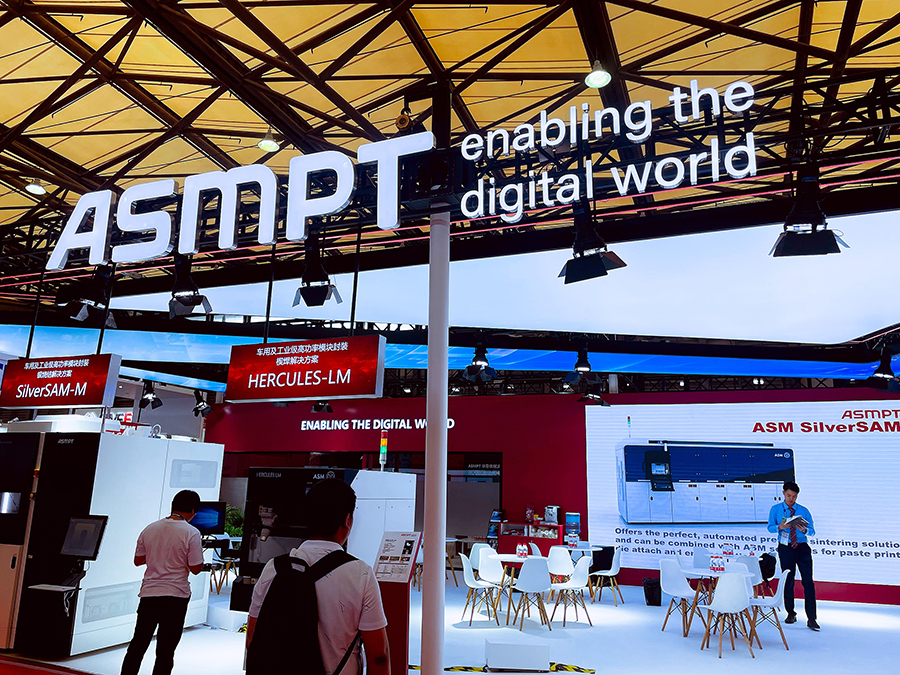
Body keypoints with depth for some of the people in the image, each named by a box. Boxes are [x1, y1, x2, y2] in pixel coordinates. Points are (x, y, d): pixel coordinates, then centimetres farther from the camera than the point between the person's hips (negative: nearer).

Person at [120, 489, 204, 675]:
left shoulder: (150, 529, 3)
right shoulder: (191, 533, -12)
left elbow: (138, 560, 12)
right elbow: (195, 569, -10)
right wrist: (199, 554, 8)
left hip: (149, 593, 4)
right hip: (175, 597, -4)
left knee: (137, 645, 15)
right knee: (165, 651, 6)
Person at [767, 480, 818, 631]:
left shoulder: (804, 511, 6)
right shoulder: (775, 509, 5)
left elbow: (812, 531, 2)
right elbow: (770, 527, -1)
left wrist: (804, 529, -21)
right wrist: (780, 527, -22)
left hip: (802, 547, 0)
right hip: (785, 549, 0)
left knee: (808, 582, -7)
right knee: (788, 582, 8)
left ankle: (811, 618, -2)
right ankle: (791, 614, 22)